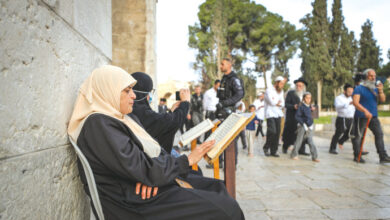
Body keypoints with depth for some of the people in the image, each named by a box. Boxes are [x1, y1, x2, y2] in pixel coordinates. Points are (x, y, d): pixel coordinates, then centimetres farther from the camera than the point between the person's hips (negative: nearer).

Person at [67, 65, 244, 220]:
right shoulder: (98, 125, -19)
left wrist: (150, 174, -14)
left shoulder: (125, 118, 13)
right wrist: (188, 160, -13)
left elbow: (156, 152, 10)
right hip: (135, 204, -10)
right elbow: (141, 170, -23)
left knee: (216, 187, 6)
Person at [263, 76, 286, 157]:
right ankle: (266, 148, 4)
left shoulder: (281, 92, 15)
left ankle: (274, 151, 8)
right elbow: (272, 102, -16)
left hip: (278, 114, 6)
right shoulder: (269, 90, -5)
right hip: (270, 114, -6)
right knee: (272, 131, -16)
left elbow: (282, 104, 12)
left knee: (277, 133, 0)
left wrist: (276, 103, -6)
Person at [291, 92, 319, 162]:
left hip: (309, 127, 5)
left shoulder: (309, 107, 9)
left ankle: (314, 157, 4)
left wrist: (311, 125, 9)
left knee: (311, 142, 2)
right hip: (302, 127, -5)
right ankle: (294, 154, 16)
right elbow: (297, 116, -13)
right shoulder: (301, 107, -9)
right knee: (299, 141, 2)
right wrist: (303, 124, -15)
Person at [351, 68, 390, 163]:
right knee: (358, 136, 0)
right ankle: (357, 156, 11)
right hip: (361, 117, -6)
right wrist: (365, 110, -33)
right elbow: (355, 102, -19)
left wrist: (381, 91, -12)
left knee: (379, 134, 0)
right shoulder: (359, 88, -7)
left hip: (374, 116, 6)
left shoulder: (375, 88, 13)